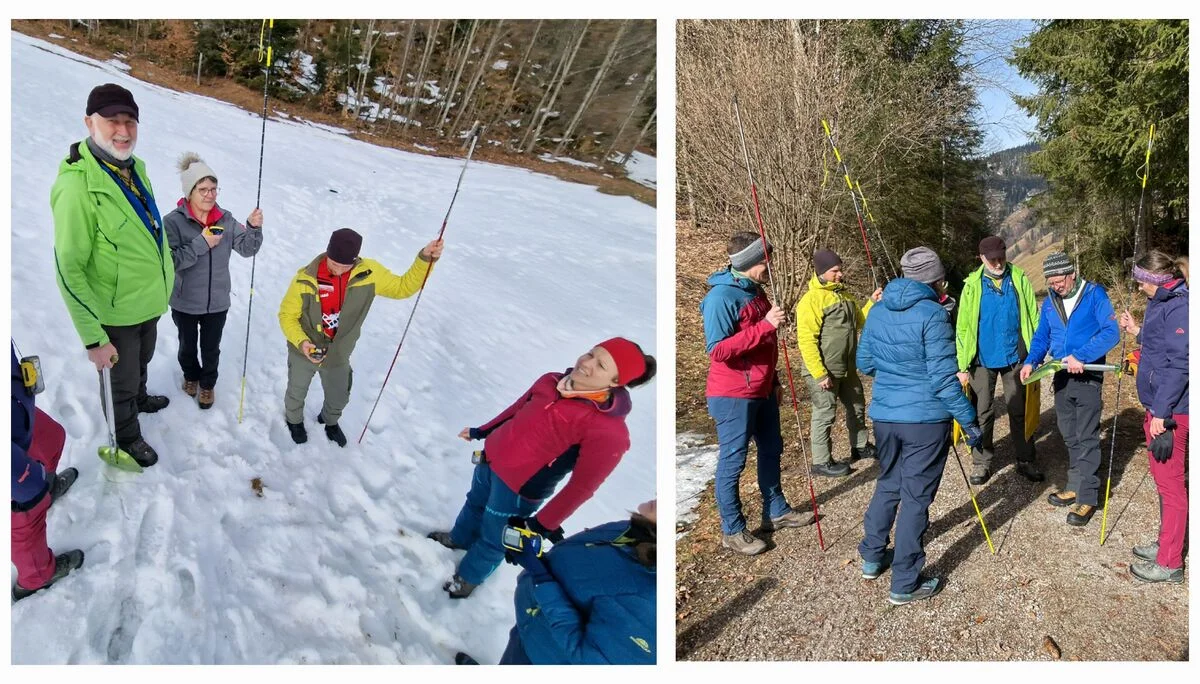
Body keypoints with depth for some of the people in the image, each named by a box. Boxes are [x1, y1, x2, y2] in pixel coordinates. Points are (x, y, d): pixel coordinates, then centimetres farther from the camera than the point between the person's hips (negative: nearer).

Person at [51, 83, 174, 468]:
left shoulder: (135, 167, -4)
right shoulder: (77, 186, -28)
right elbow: (69, 271, -26)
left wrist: (166, 274, 18)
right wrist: (93, 338, -26)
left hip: (150, 301, 7)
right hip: (117, 313, -7)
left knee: (143, 361, 31)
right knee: (124, 380, 15)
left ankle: (140, 399, 58)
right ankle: (128, 437, 39)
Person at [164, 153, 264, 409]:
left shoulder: (225, 219, -8)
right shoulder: (173, 221, -18)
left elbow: (247, 249, -10)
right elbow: (170, 261, -25)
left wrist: (254, 227, -28)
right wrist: (202, 243, -30)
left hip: (217, 302, 2)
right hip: (185, 302, -1)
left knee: (211, 348, 18)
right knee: (187, 346, 23)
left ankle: (208, 383, 44)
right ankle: (191, 376, 52)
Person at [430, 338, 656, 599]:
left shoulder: (608, 431, -32)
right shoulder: (553, 382, -11)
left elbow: (582, 485, -24)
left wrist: (545, 523, -17)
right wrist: (482, 431, 19)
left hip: (519, 488, -6)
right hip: (490, 458, 6)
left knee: (492, 539, 18)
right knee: (475, 504, 33)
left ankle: (468, 577, 49)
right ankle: (459, 538, 64)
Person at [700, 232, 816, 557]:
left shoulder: (755, 291, 11)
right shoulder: (722, 296, -19)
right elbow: (717, 350, -26)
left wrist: (774, 381, 22)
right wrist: (765, 325, -29)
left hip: (762, 391, 9)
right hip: (733, 396, -9)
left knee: (771, 450, 20)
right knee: (732, 462, 1)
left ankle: (777, 511, 37)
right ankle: (732, 531, 13)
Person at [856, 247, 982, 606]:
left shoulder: (878, 311, 4)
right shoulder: (932, 314, -15)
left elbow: (864, 363, 13)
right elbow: (944, 378, -17)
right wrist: (969, 420, -9)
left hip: (884, 416, 6)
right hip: (925, 419, -6)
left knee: (888, 484, 24)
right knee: (916, 497, 4)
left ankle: (872, 556, 34)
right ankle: (905, 584, 13)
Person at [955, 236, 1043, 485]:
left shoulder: (1019, 280, -2)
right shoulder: (973, 285, -4)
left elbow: (1033, 319, 0)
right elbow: (963, 327, -4)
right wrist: (962, 366, -6)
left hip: (1015, 358, 1)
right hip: (983, 360, -1)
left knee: (1019, 412, 12)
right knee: (982, 413, 9)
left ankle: (1025, 460, 24)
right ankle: (981, 462, 19)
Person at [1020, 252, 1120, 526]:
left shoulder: (1094, 294, -10)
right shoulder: (1050, 301, 7)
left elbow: (1111, 332, -18)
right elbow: (1041, 336, 12)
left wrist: (1080, 356, -27)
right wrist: (1031, 361, -6)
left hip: (1087, 377, -6)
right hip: (1061, 377, 6)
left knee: (1086, 438, -3)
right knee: (1070, 436, 14)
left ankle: (1087, 497, 2)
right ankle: (1076, 485, 26)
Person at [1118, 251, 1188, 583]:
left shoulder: (1179, 308, -19)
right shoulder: (1164, 304, 11)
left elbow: (1179, 365, -22)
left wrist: (1161, 412, -22)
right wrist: (1137, 331, 15)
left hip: (1170, 411, -10)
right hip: (1159, 406, 10)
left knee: (1170, 484, 0)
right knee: (1163, 479, 21)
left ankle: (1169, 563, 10)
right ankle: (1166, 543, 35)